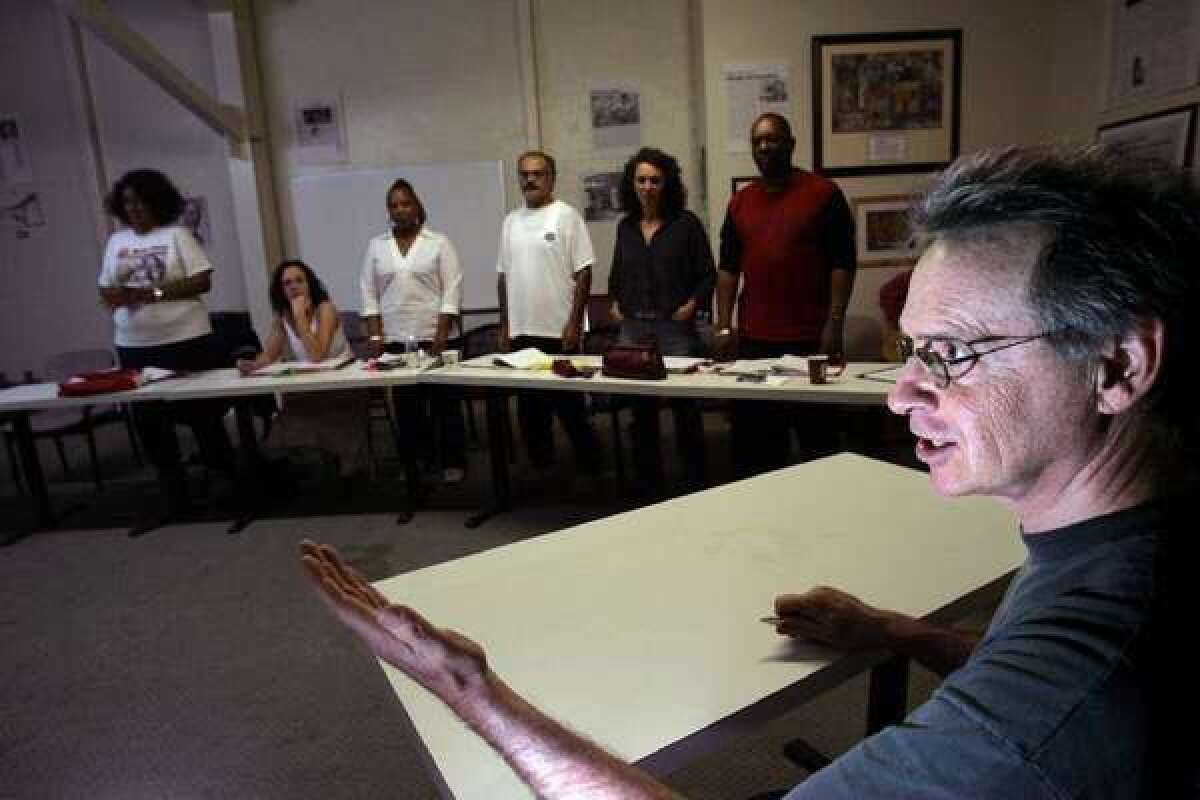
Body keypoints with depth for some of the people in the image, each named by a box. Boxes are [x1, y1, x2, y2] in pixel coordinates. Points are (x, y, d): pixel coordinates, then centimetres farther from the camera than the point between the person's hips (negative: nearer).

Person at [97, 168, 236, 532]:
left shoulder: (176, 234, -3)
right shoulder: (116, 242, 12)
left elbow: (203, 281, -11)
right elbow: (104, 290, 14)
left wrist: (154, 292, -19)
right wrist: (112, 296, -9)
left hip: (185, 341, -5)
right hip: (134, 346, 6)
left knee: (202, 418, 2)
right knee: (149, 423, 10)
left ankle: (235, 487, 16)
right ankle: (173, 498, 22)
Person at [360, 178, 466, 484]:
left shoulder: (439, 242, 0)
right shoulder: (376, 246, 9)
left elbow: (452, 289, -4)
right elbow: (368, 293, 8)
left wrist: (442, 334, -12)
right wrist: (374, 336, -1)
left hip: (432, 336, -2)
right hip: (394, 339, 3)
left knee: (445, 401, 2)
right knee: (406, 404, 6)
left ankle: (453, 461, 12)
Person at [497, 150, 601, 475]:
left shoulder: (566, 215, -5)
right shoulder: (511, 221, 12)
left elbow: (583, 273, -9)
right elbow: (503, 276, 15)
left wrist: (574, 323, -15)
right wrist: (504, 326, 11)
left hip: (559, 331, -5)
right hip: (521, 332, 6)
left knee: (569, 406, 1)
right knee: (530, 407, 12)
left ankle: (591, 467, 16)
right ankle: (542, 466, 25)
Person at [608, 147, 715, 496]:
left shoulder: (686, 223, 0)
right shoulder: (625, 226, 12)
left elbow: (707, 274, 1)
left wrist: (693, 303, -13)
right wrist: (615, 302, 8)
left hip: (675, 326, -4)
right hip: (632, 327, 4)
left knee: (685, 407, 0)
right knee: (641, 408, 9)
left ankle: (695, 483, 13)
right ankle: (647, 484, 21)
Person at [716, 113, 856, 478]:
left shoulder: (823, 193, -1)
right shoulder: (740, 202, 12)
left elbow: (843, 263, -5)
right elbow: (727, 268, 11)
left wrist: (834, 324, -13)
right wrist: (724, 327, 2)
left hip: (810, 338, -4)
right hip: (754, 340, 4)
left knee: (817, 433, 7)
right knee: (754, 437, 9)